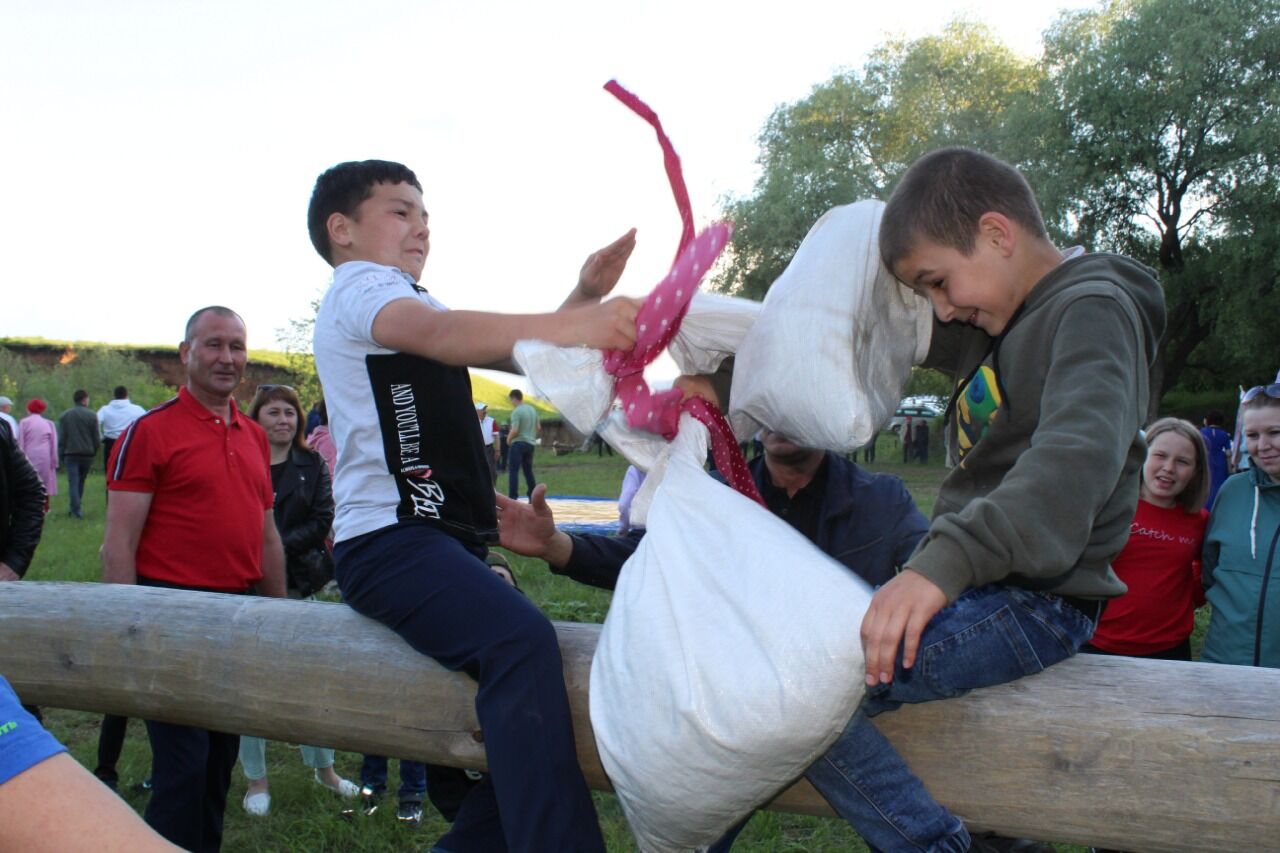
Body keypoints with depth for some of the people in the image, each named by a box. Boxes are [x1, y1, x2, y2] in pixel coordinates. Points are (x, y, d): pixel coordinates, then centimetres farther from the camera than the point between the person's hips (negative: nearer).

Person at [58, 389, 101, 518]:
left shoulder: (64, 416, 3)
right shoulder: (92, 416, -1)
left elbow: (61, 438, 2)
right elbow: (96, 438, 0)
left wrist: (62, 455, 8)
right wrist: (93, 453, 11)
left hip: (71, 454, 0)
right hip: (87, 454, 1)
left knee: (73, 482, -3)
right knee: (81, 482, 13)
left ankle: (76, 509, -13)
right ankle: (76, 507, 16)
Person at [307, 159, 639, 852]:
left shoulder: (401, 301, 29)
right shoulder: (360, 287, -1)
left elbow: (519, 354, 20)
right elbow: (437, 333, -26)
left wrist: (583, 297, 2)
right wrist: (570, 327, -40)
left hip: (445, 541, 10)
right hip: (391, 540, -10)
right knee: (521, 639, -32)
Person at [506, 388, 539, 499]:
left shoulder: (516, 411, -16)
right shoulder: (532, 410, 10)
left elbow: (514, 430, -21)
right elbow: (538, 427, 17)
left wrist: (509, 439, -4)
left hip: (518, 443, -7)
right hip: (530, 443, 8)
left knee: (513, 470, -3)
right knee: (528, 471, 15)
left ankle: (513, 497, -7)